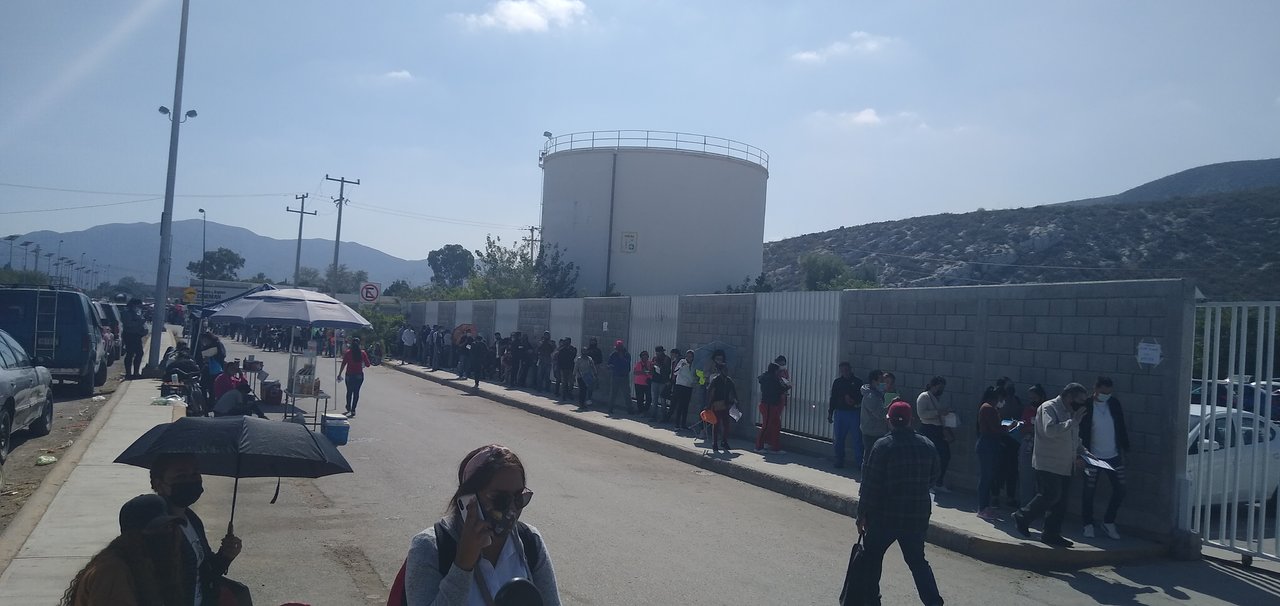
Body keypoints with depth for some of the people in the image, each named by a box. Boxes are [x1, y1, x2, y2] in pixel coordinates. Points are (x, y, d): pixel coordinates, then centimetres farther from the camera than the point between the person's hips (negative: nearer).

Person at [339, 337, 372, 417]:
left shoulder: (348, 352, -7)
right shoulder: (362, 353, -4)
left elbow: (343, 364, -9)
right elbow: (367, 364, -1)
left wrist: (339, 374, -3)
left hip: (349, 375, 0)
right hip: (359, 375, 0)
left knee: (349, 391, 18)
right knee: (356, 392, 5)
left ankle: (349, 408, 28)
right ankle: (353, 410, -2)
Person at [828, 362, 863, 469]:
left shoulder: (857, 382, 3)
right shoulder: (837, 382, 10)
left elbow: (862, 398, 4)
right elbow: (832, 399, 13)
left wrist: (854, 402, -15)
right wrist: (830, 413, 10)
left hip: (854, 413, -2)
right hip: (840, 412, 2)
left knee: (857, 439, -3)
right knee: (839, 439, 6)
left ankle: (859, 462, 2)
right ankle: (839, 461, 16)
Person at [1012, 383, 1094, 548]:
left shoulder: (1070, 413, 18)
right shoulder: (1049, 408, -10)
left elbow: (1074, 440, 26)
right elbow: (1050, 430, -27)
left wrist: (1084, 453, 9)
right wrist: (1073, 421, -22)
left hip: (1064, 466, 9)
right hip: (1047, 464, -9)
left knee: (1060, 503, 7)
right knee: (1051, 495, -16)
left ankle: (1051, 533, 15)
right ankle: (1022, 517, 2)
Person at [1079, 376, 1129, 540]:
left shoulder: (1114, 403, 2)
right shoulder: (1086, 406, -10)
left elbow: (1121, 427, 10)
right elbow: (1080, 432, -7)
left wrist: (1124, 448, 8)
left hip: (1113, 456, 4)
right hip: (1093, 457, -4)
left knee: (1120, 490, 4)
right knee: (1089, 492, 2)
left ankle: (1108, 523, 20)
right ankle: (1088, 524, 17)